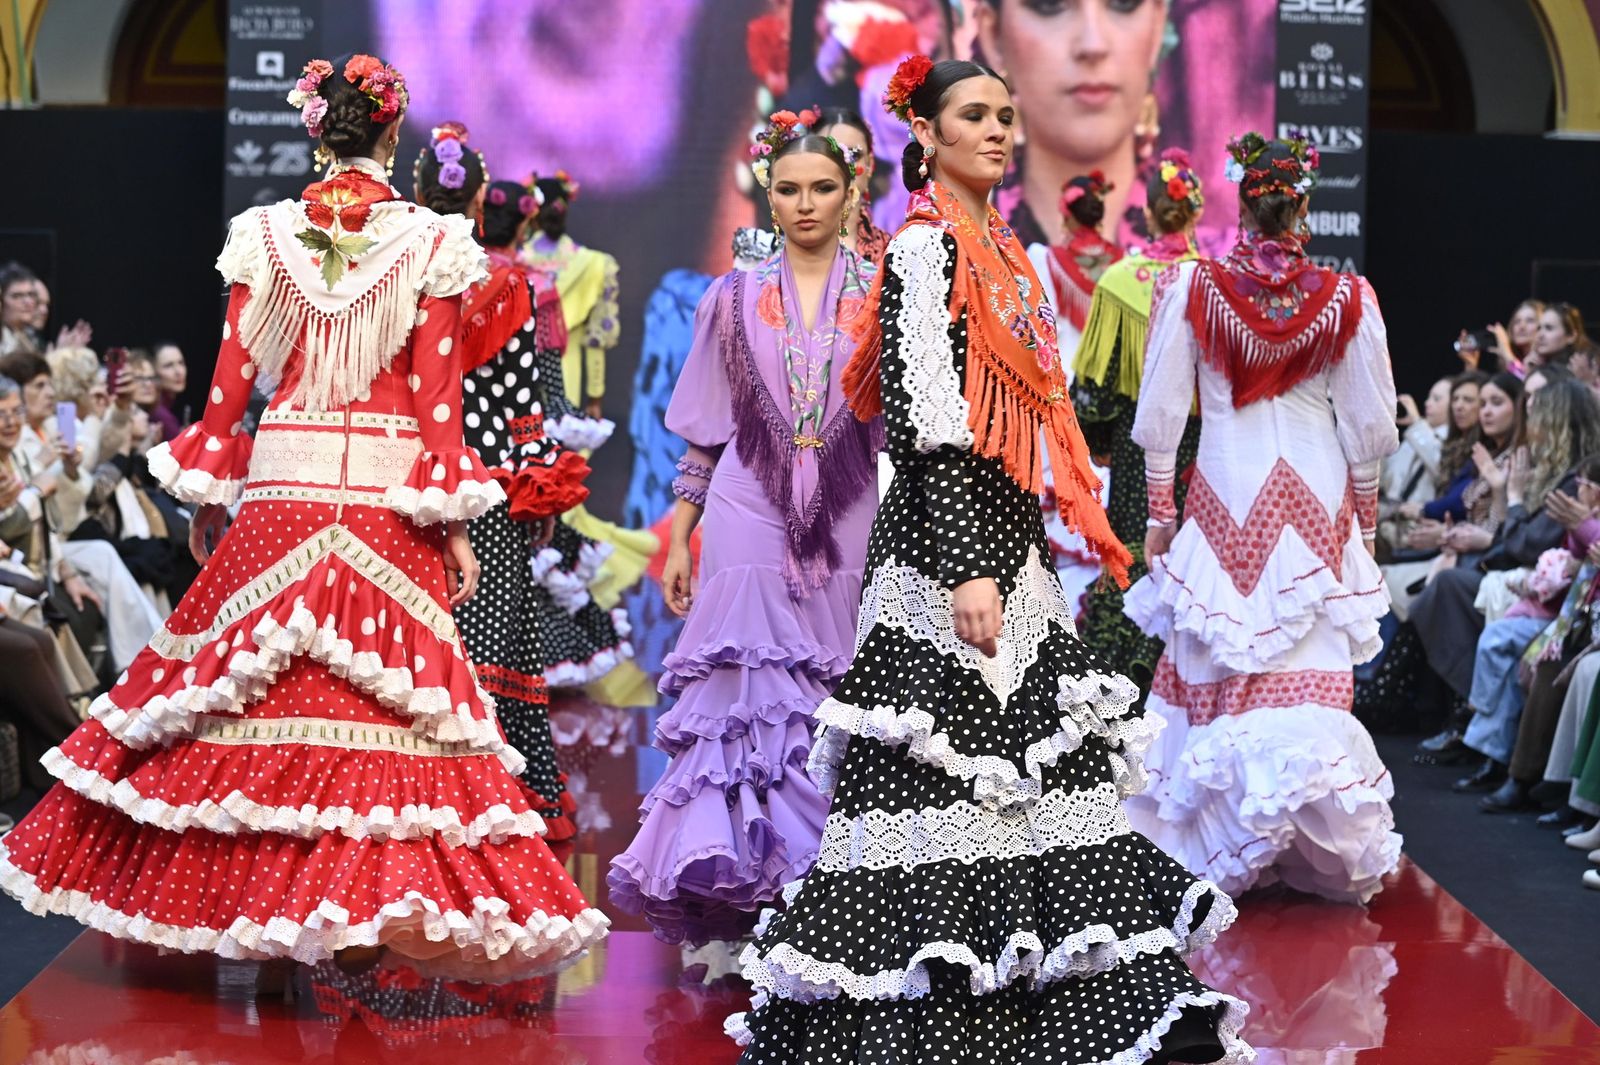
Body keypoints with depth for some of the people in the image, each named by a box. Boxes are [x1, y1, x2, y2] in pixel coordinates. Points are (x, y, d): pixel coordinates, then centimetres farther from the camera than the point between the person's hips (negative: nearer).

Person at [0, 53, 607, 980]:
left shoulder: (265, 234, 3)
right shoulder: (432, 243, -2)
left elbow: (231, 381, 4)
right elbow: (438, 396, -4)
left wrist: (207, 493, 14)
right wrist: (454, 522, 0)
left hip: (281, 487, 2)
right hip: (387, 497, -1)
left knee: (246, 684, 9)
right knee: (385, 693, 0)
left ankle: (236, 894, 14)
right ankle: (371, 907, -2)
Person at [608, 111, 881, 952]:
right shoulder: (736, 298, 8)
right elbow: (704, 432, 10)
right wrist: (679, 538, 7)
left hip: (849, 527, 0)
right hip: (752, 522, 0)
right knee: (743, 701, -5)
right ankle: (730, 877, -1)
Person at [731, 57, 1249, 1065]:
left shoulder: (1003, 254, 18)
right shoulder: (925, 250, -9)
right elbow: (928, 423, -17)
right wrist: (966, 568, -22)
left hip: (1008, 549, 9)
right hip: (948, 544, -9)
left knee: (1046, 780, 7)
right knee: (942, 793, -7)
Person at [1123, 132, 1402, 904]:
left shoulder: (1194, 287, -6)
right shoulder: (1346, 298, -3)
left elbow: (1161, 413, -3)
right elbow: (1371, 426, 3)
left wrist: (1160, 512, 7)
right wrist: (1365, 515, 17)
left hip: (1226, 493, -1)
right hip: (1318, 496, 1)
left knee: (1218, 670, 8)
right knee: (1311, 671, 3)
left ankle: (1232, 847, 12)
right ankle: (1324, 845, 0)